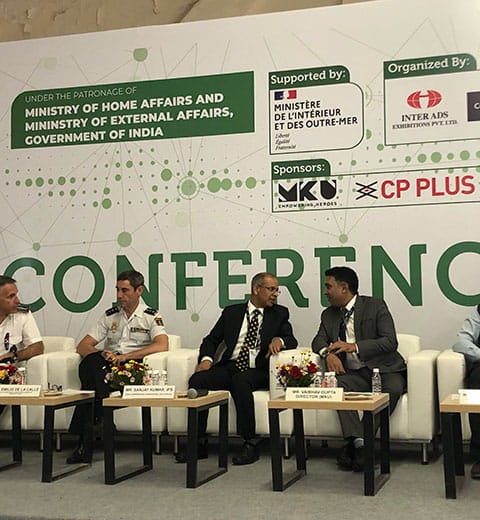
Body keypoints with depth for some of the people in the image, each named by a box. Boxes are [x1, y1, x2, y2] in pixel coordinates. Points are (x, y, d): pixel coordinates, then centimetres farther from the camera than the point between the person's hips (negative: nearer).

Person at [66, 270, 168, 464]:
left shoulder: (151, 316, 9)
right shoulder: (110, 315, 22)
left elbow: (162, 345, -12)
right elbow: (82, 346, 16)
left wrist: (125, 356, -19)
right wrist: (101, 354, -8)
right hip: (106, 367, 4)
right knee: (90, 362, -33)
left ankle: (85, 444, -30)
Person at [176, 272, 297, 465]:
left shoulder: (279, 314, 15)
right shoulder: (231, 312, 16)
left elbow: (292, 340, 5)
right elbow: (211, 340, 15)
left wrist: (279, 340, -18)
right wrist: (206, 359, -6)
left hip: (257, 371, -2)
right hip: (228, 368, 3)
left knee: (240, 382, -36)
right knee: (197, 380, -24)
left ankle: (250, 444, -28)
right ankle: (198, 443, -16)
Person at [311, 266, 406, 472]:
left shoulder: (375, 306, -2)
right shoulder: (329, 314, 15)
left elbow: (390, 342, -10)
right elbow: (319, 341, 11)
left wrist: (355, 346, -20)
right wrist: (328, 353, -13)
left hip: (384, 369, -3)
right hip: (354, 374, 3)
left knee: (393, 389, -35)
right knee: (337, 385, -30)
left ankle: (354, 445, -29)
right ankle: (358, 442, -35)